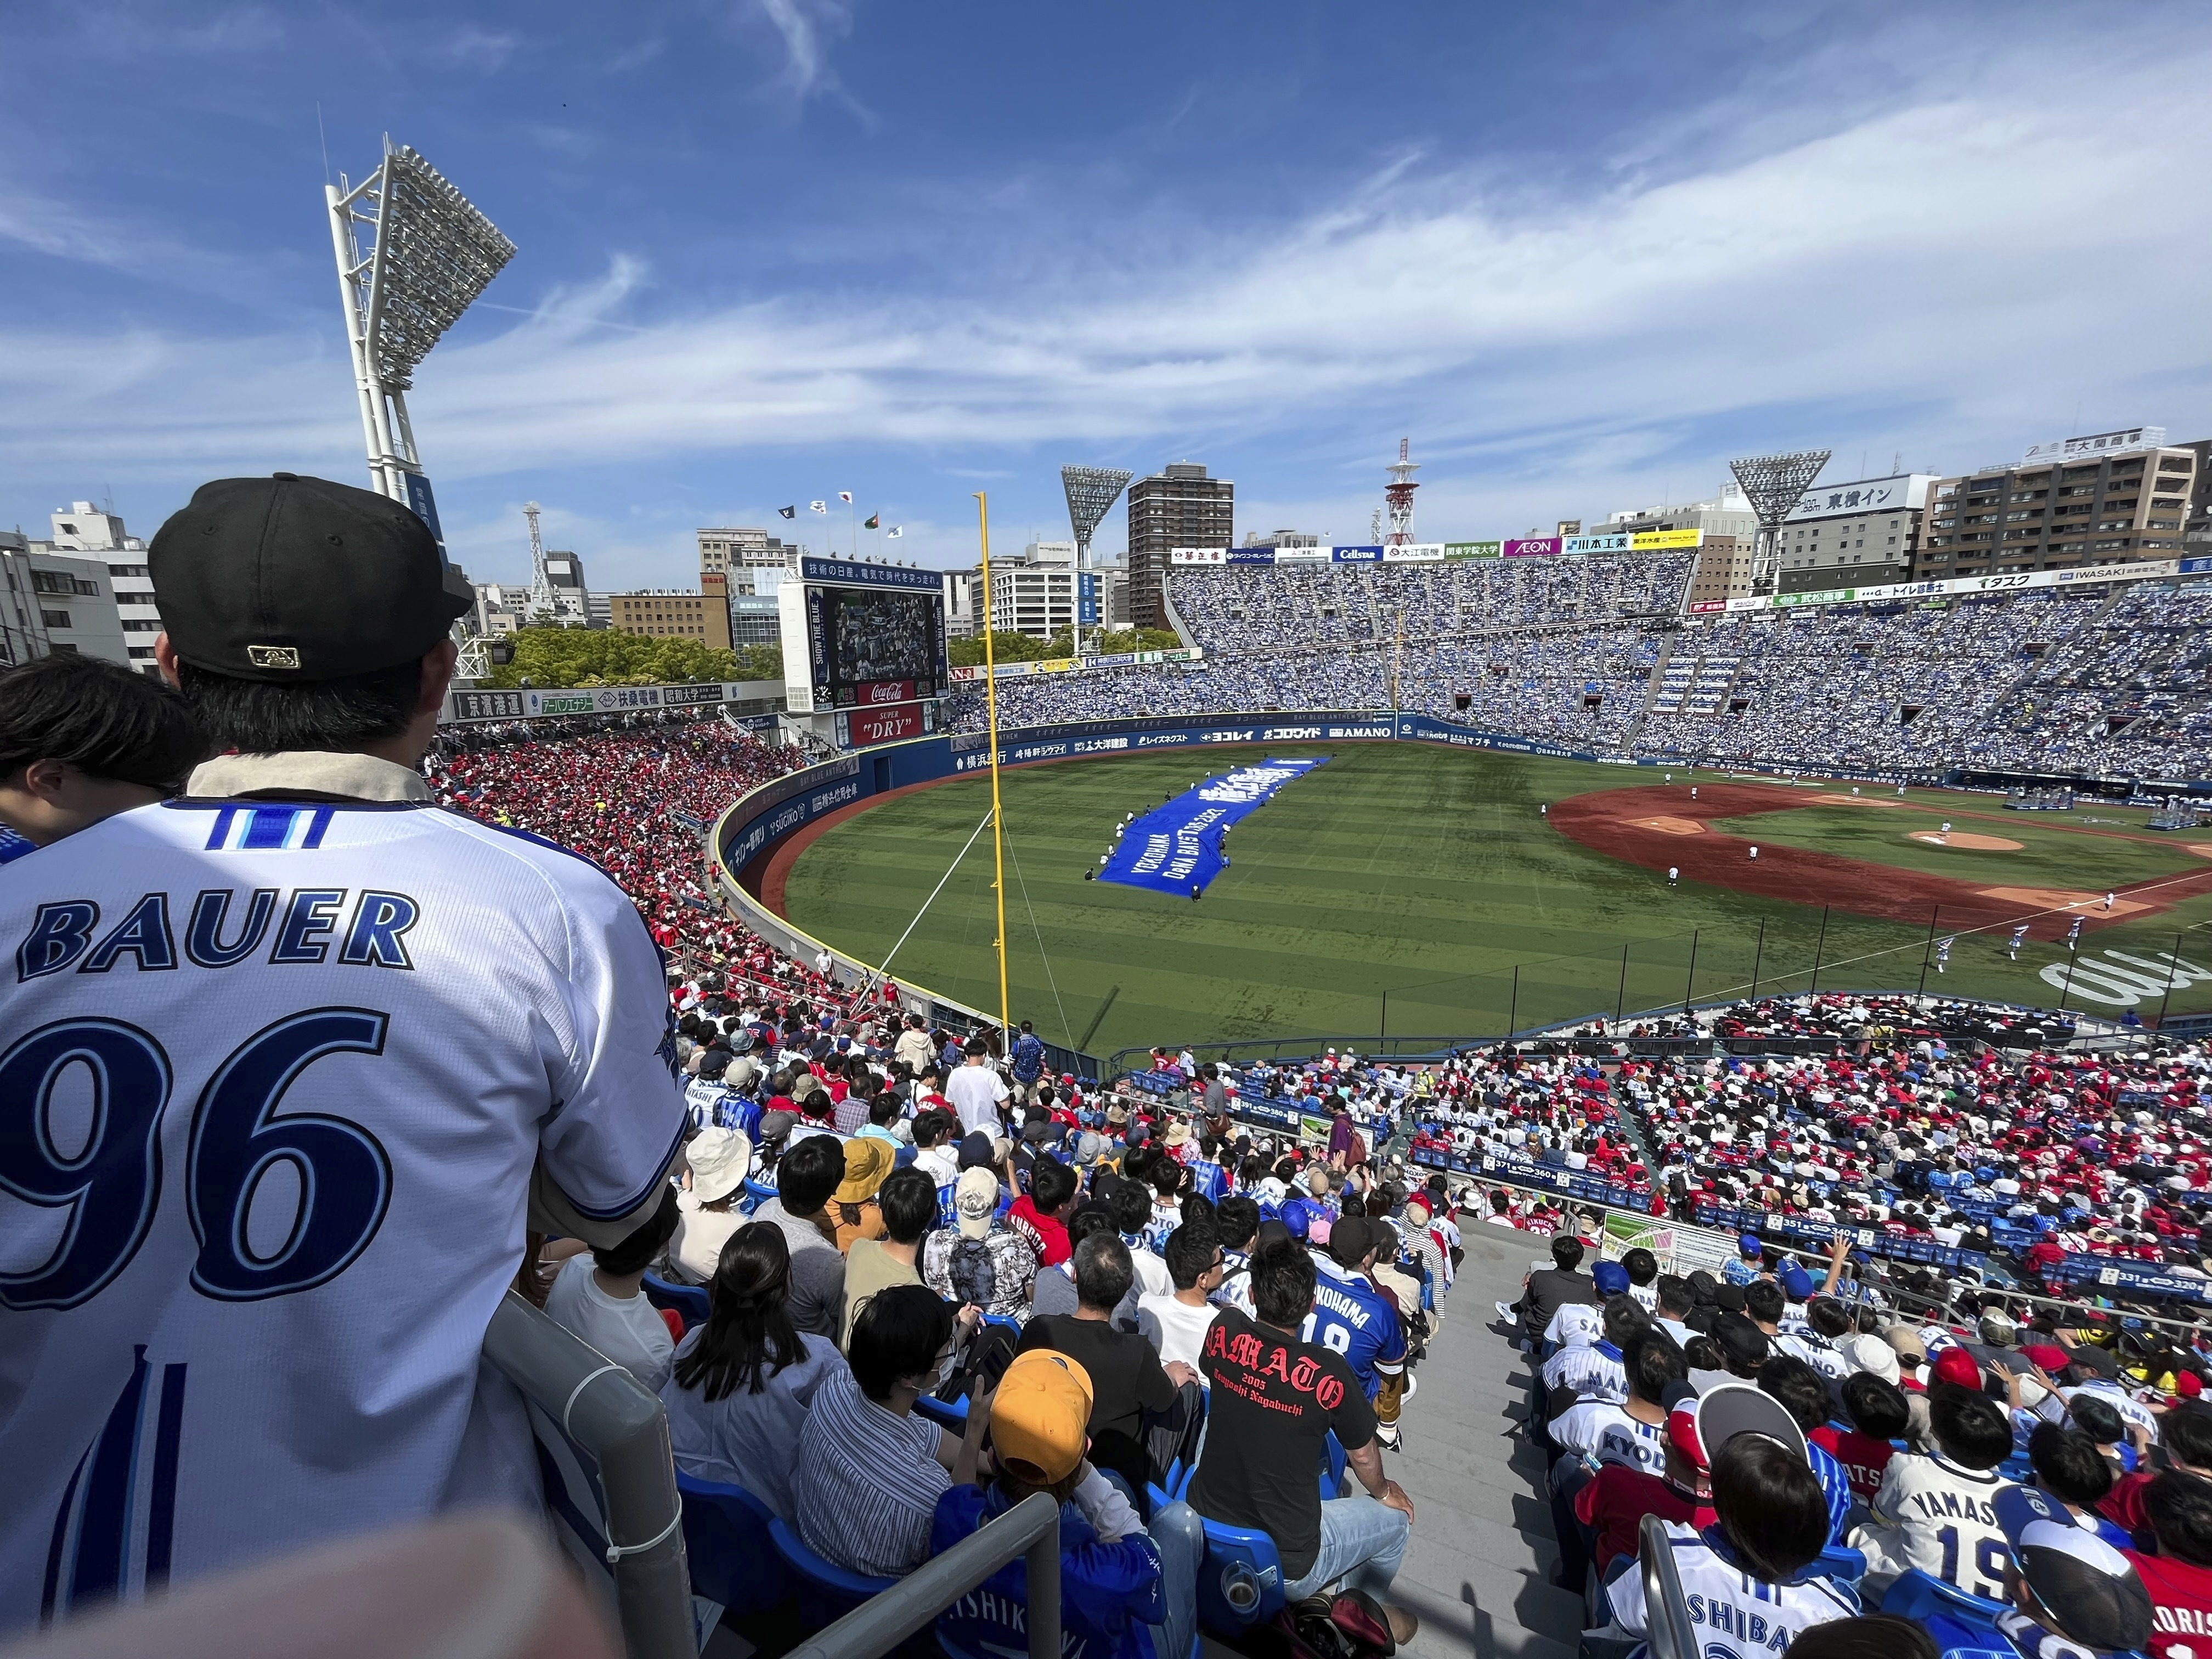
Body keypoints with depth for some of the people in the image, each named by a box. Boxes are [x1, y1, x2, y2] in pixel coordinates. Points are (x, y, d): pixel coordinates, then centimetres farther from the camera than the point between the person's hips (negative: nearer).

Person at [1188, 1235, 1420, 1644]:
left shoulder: (1224, 1331, -16)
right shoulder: (1328, 1371, -26)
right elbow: (1363, 1456, -4)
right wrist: (1384, 1493, 16)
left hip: (1204, 1535, 4)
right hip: (1285, 1569, -4)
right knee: (1396, 1519, 19)